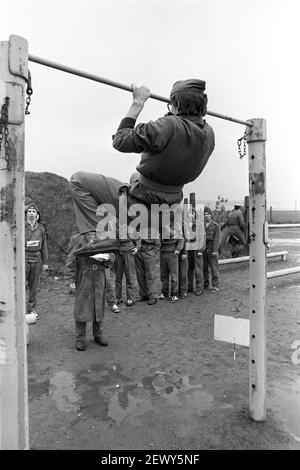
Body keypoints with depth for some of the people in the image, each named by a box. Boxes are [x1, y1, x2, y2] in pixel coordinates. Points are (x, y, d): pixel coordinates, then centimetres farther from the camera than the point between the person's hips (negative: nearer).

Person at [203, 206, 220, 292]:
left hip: (211, 249, -3)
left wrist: (214, 250, -12)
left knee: (214, 267, -2)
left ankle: (215, 285, 3)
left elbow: (216, 239, -4)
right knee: (204, 268, 7)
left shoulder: (215, 225, 2)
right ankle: (205, 285, 16)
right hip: (203, 249, 4)